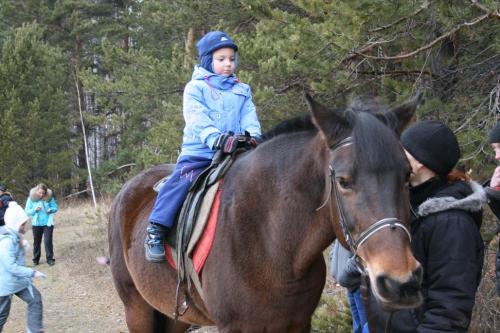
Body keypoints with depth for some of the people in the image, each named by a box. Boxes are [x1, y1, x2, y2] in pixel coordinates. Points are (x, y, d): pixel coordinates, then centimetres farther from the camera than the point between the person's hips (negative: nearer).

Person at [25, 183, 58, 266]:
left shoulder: (49, 198, -7)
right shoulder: (31, 198, -8)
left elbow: (55, 207, 1)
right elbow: (27, 211, -5)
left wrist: (50, 210, -20)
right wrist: (34, 210, -23)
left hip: (48, 223, -1)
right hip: (36, 224, 1)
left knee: (48, 241, -6)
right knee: (36, 242, 11)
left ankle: (50, 258, 5)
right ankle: (36, 259, 24)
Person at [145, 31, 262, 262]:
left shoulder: (242, 90, 19)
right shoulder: (195, 87, 4)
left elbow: (249, 116, 6)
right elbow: (197, 119, -11)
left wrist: (252, 134, -18)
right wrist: (215, 137, -29)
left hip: (234, 153, 4)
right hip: (198, 151, -4)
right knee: (183, 180, -24)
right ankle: (155, 232, -21)